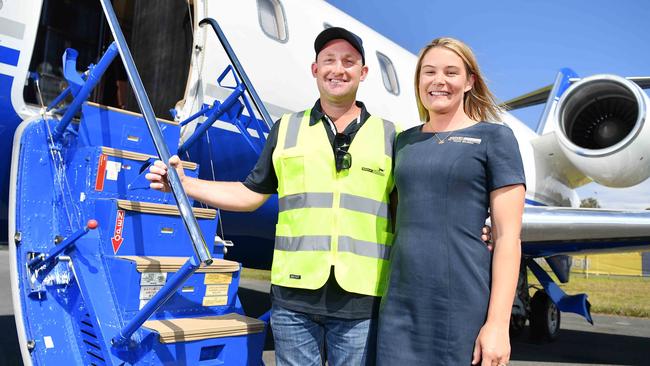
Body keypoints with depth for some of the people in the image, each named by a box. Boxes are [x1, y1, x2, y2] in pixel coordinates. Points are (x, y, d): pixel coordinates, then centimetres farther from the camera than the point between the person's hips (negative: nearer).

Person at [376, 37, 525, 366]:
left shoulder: (494, 138, 0)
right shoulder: (405, 141, 12)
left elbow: (507, 237, -6)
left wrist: (498, 323, -12)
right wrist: (382, 294, 10)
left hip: (464, 305, -3)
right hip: (400, 303, 4)